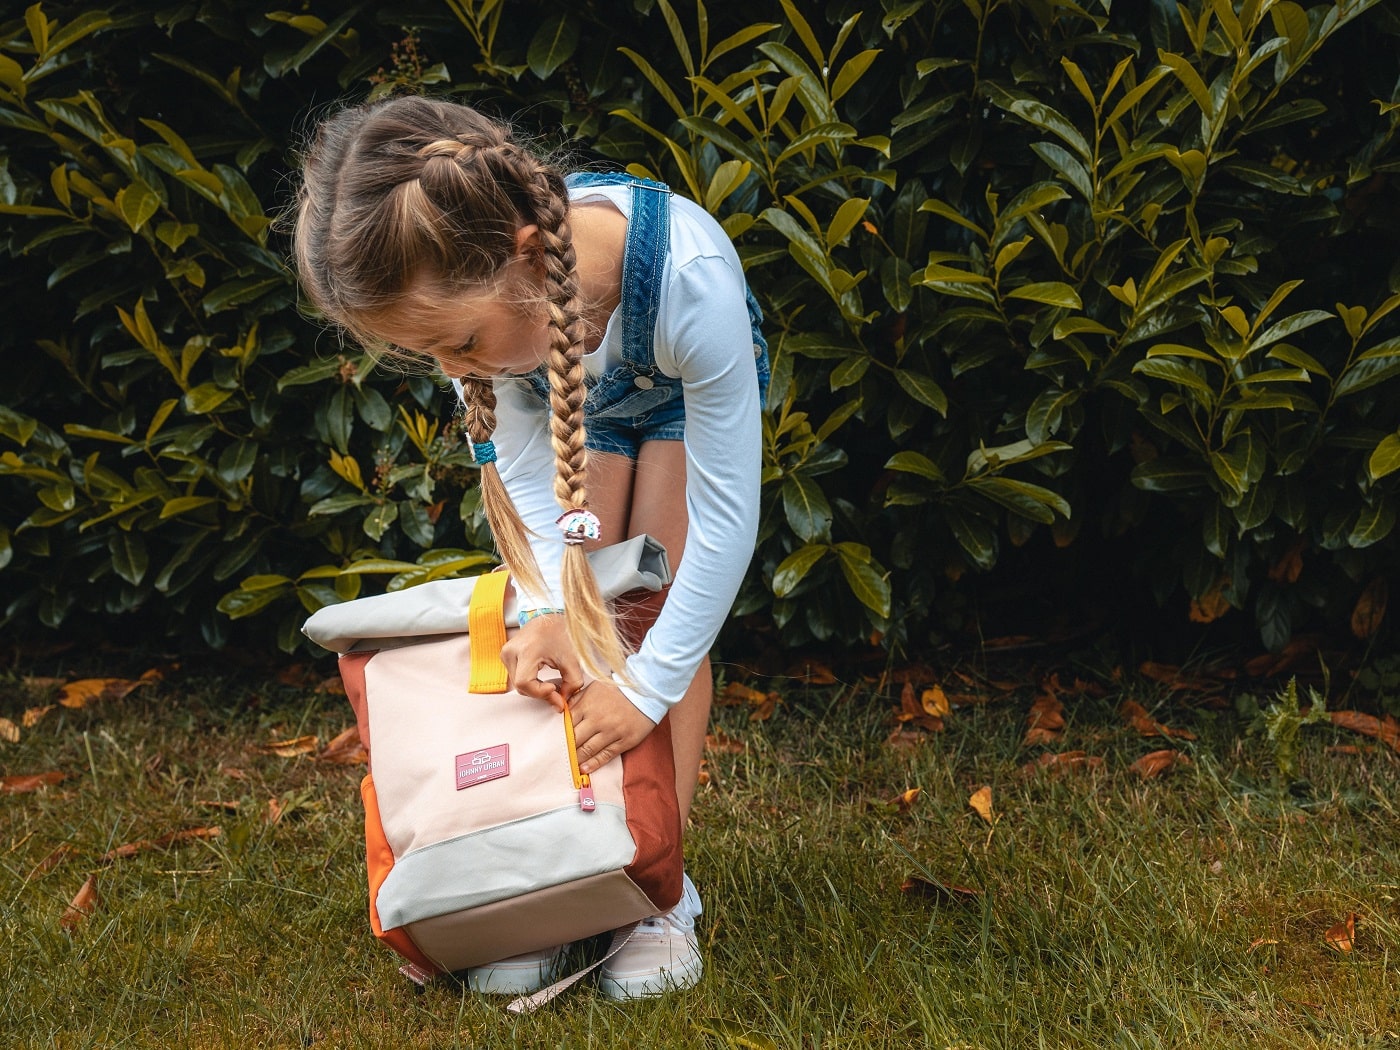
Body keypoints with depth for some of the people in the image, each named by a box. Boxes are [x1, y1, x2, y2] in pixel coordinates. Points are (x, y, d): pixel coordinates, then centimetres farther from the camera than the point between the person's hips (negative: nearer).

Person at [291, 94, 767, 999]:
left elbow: (726, 516, -37)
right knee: (579, 611, -6)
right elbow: (525, 460, -20)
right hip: (577, 403, 3)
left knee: (660, 608, -11)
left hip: (687, 396, -3)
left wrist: (648, 687, -35)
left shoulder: (690, 278, -47)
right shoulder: (474, 282, -35)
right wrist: (554, 609, -35)